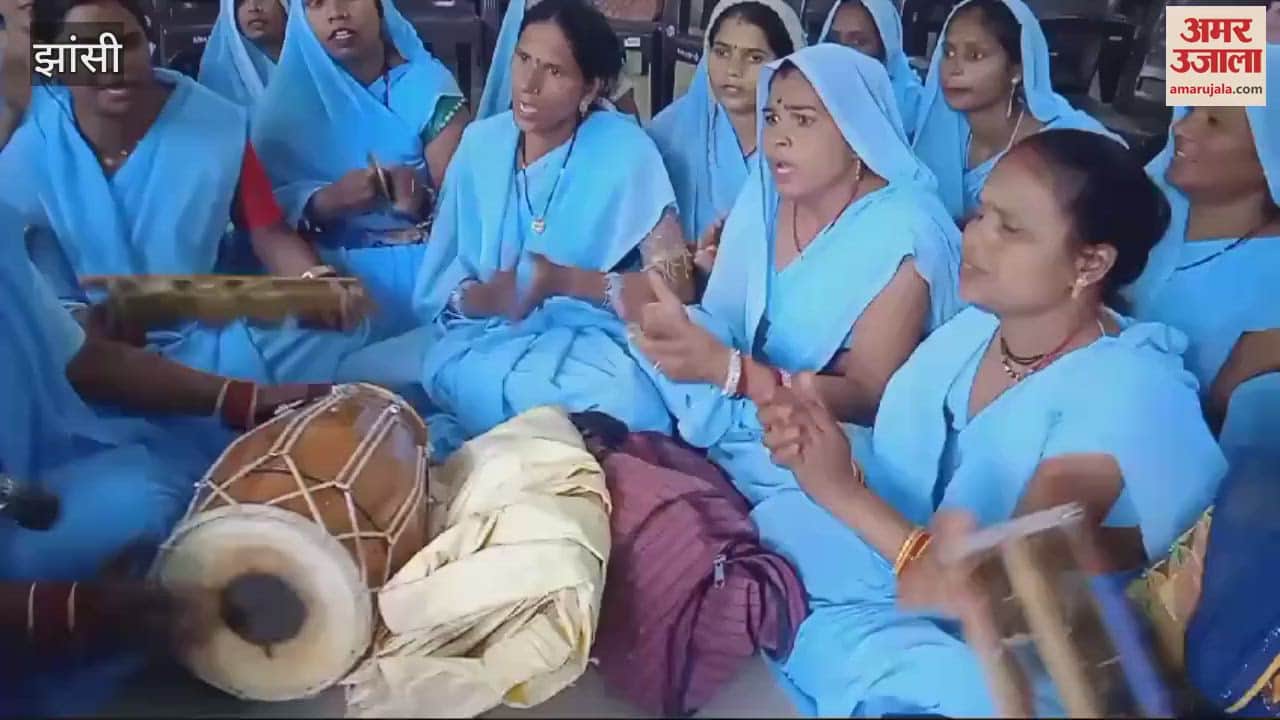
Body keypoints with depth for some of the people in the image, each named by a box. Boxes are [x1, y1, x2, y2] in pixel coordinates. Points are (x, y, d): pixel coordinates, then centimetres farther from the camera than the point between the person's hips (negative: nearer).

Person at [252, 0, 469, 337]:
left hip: (418, 267, -1)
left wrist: (424, 200, -25)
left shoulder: (428, 88, 0)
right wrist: (324, 202, -19)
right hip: (328, 272, 2)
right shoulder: (290, 98, 4)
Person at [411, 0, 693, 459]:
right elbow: (437, 284, 5)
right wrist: (483, 297, -18)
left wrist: (563, 281, -20)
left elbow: (674, 285, -10)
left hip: (589, 342, 0)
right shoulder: (480, 143, 5)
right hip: (485, 338, 1)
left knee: (632, 408, -34)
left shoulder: (626, 153, -7)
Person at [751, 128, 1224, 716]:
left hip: (982, 663, -7)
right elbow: (895, 487, 2)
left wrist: (843, 490, -25)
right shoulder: (972, 327, 1)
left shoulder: (1128, 399, -21)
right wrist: (815, 444, -20)